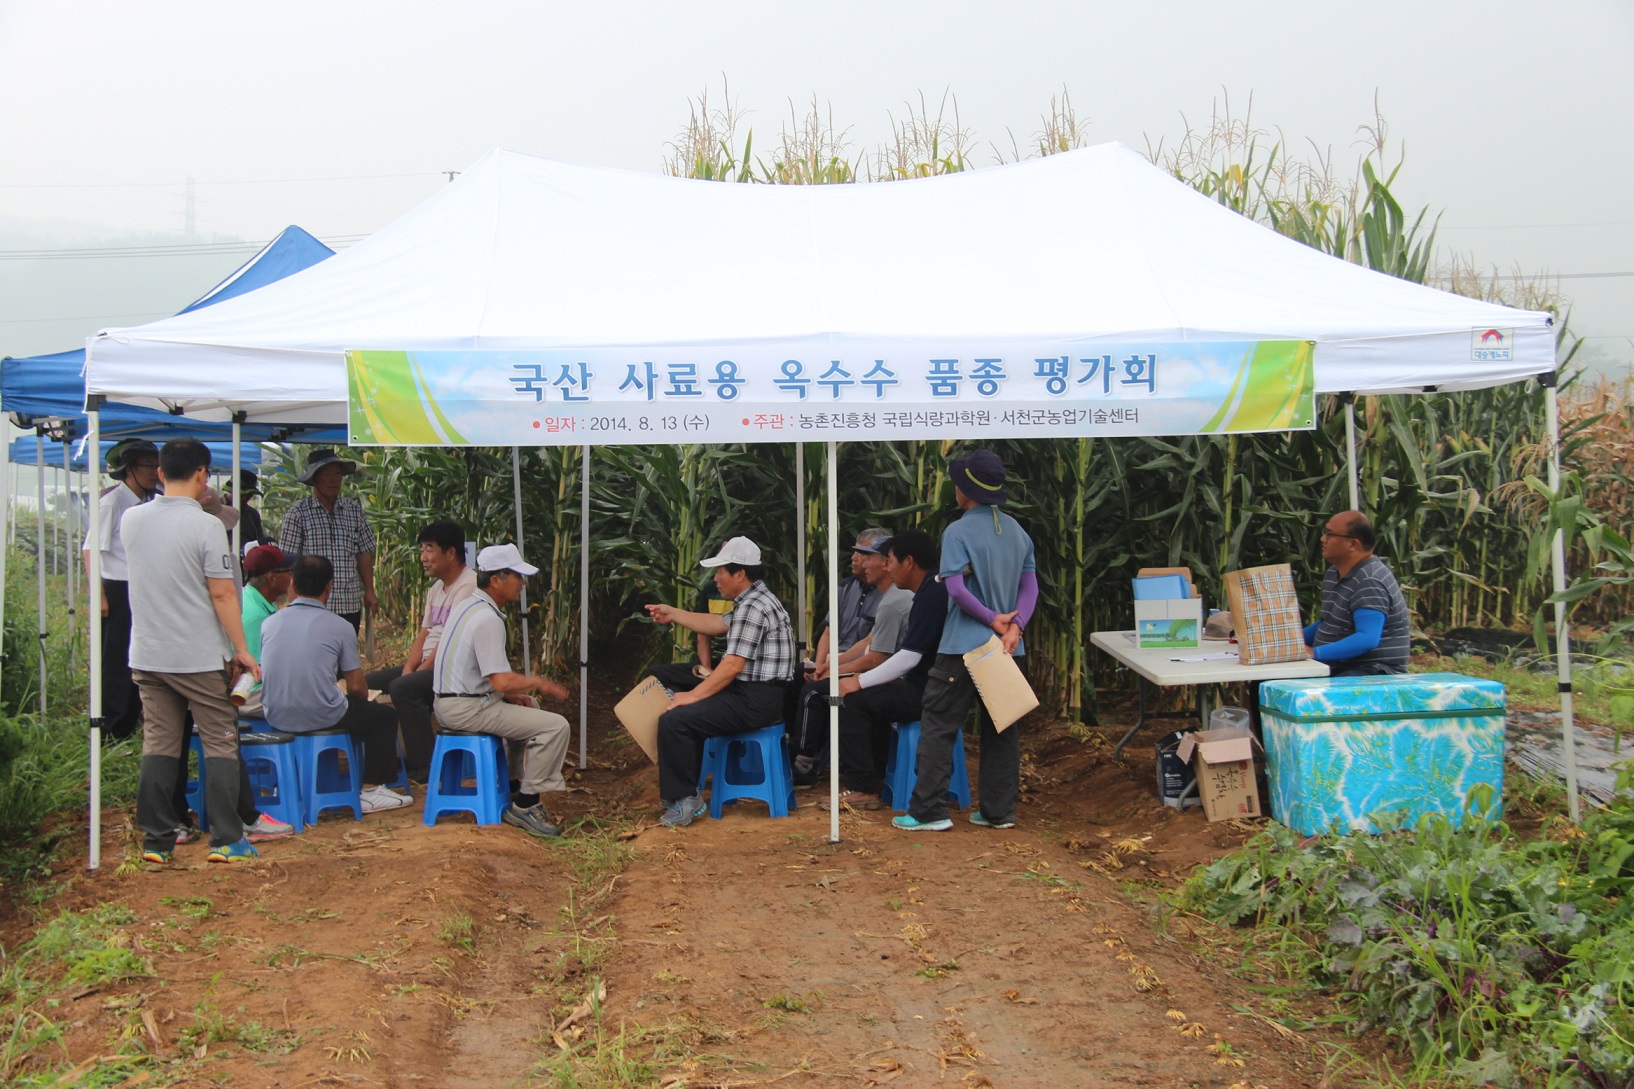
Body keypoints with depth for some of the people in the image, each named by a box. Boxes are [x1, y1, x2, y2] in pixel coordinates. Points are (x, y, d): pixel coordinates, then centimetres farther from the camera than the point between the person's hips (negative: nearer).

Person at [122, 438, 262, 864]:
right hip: (199, 657, -5)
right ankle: (226, 840, 4)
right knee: (220, 744, 4)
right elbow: (222, 594, -14)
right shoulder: (205, 526, -14)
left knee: (158, 746, 9)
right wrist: (241, 649, -6)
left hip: (147, 654, 5)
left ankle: (156, 841, 10)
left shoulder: (131, 520, 3)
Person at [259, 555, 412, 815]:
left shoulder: (270, 623, 5)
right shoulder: (339, 627, -6)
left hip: (275, 718, 5)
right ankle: (371, 790, 14)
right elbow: (356, 686, -1)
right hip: (321, 717, -5)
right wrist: (362, 702, 23)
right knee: (385, 716, 17)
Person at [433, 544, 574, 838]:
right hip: (467, 709, -11)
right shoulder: (488, 619, -20)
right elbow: (502, 682, -25)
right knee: (555, 726, -15)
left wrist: (511, 693, 11)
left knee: (530, 709, 31)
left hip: (450, 701, 11)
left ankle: (517, 788, 29)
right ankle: (524, 805, -7)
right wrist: (539, 683, -8)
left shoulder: (467, 605, 12)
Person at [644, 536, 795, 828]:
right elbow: (718, 624, 30)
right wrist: (673, 614, 32)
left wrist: (693, 696, -16)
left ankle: (683, 801, -12)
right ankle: (686, 790, 27)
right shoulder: (755, 601, 17)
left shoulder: (753, 608, -18)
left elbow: (732, 665, -21)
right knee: (688, 712, 25)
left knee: (673, 720, -18)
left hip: (755, 702, -11)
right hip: (752, 696, 11)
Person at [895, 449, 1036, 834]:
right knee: (1001, 729, 11)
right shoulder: (1017, 531, 11)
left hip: (963, 647, -6)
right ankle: (999, 810, 15)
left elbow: (956, 588, -20)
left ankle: (928, 812, 0)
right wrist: (1014, 625, -6)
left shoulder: (958, 532, -11)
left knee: (938, 726, 0)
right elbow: (1030, 586, 6)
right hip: (1006, 645, 7)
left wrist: (992, 619, -12)